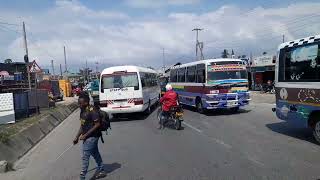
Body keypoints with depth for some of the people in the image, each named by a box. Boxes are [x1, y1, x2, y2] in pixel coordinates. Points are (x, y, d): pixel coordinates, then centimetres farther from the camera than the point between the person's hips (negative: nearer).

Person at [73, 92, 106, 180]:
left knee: (85, 157, -4)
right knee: (95, 154, 20)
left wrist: (86, 135, -21)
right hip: (87, 137, 9)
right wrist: (77, 137, 13)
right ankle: (101, 171, 34)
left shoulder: (92, 111, -20)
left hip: (92, 137, -9)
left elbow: (97, 124, -22)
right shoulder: (82, 111, 7)